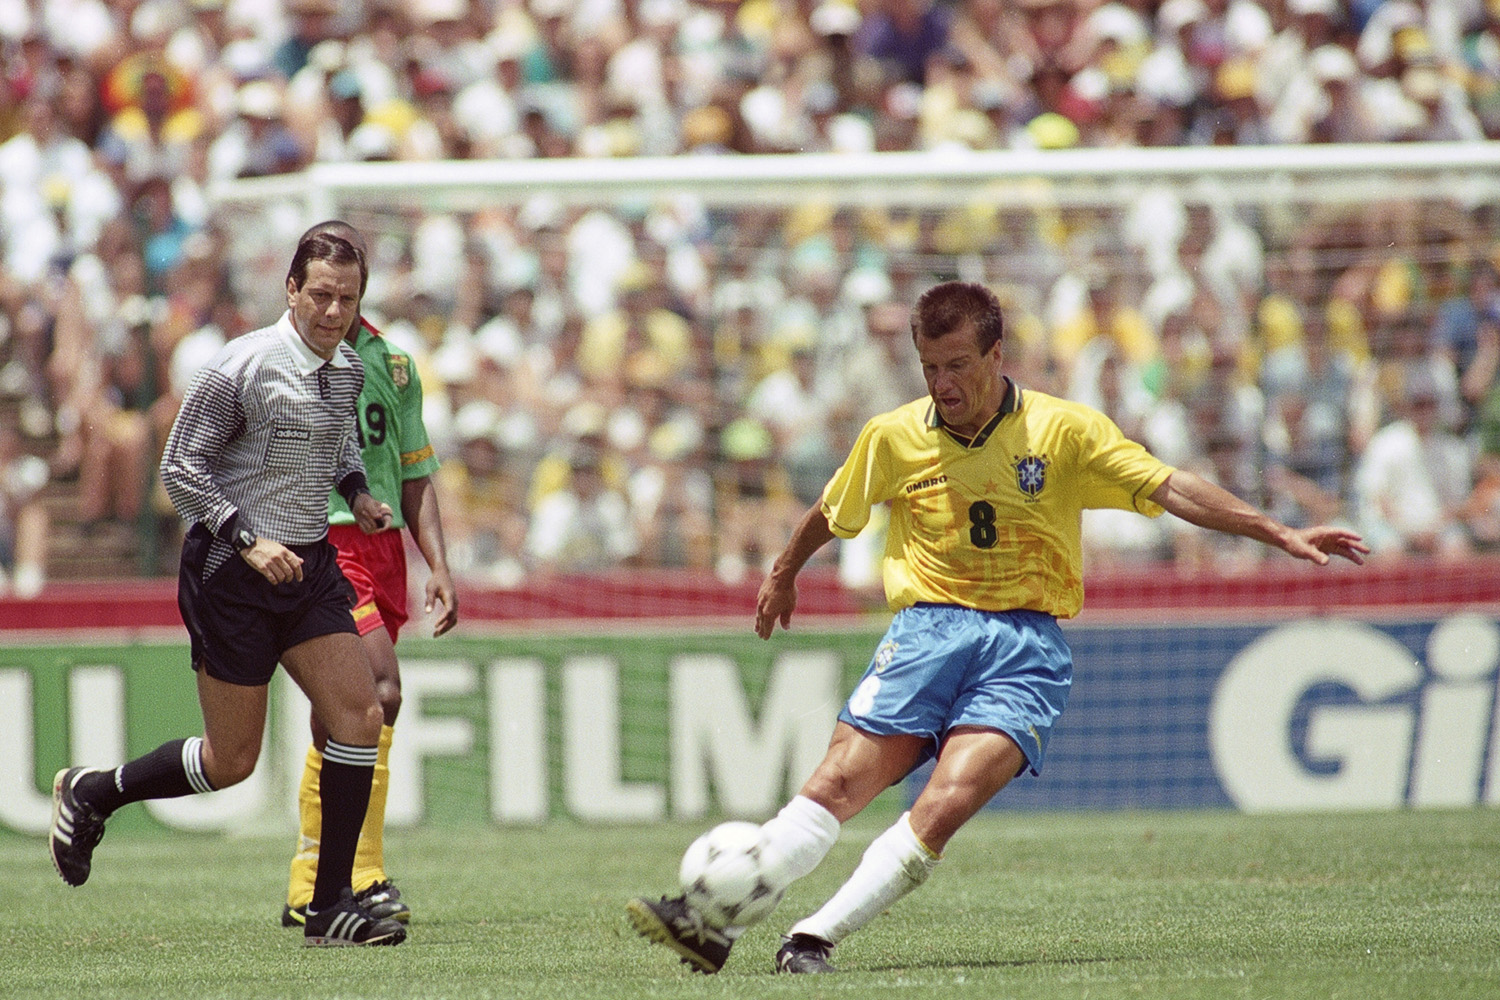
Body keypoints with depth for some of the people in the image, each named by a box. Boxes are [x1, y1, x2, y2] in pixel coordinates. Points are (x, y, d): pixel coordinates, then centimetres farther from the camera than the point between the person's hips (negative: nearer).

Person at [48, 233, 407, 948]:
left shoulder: (348, 371, 6)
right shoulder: (241, 367, -16)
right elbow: (179, 468, -12)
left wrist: (357, 492, 7)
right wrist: (247, 539, -20)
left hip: (309, 564, 6)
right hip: (229, 572, -6)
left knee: (358, 715, -8)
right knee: (231, 761, -2)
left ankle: (331, 906, -1)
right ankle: (89, 793, 24)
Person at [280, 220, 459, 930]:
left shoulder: (392, 363, 17)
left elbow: (415, 478, 20)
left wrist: (439, 567, 9)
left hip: (382, 548, 6)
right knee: (378, 691, -22)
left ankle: (308, 889, 16)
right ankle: (362, 877, -20)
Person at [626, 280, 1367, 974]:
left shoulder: (1065, 430, 0)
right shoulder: (893, 438, 6)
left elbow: (1169, 489, -1)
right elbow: (831, 512, 25)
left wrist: (1282, 536, -7)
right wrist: (782, 574, 40)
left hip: (1026, 644, -2)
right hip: (927, 626, 2)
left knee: (949, 803, -23)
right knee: (837, 783, -16)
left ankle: (816, 938, -25)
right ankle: (715, 924, -20)